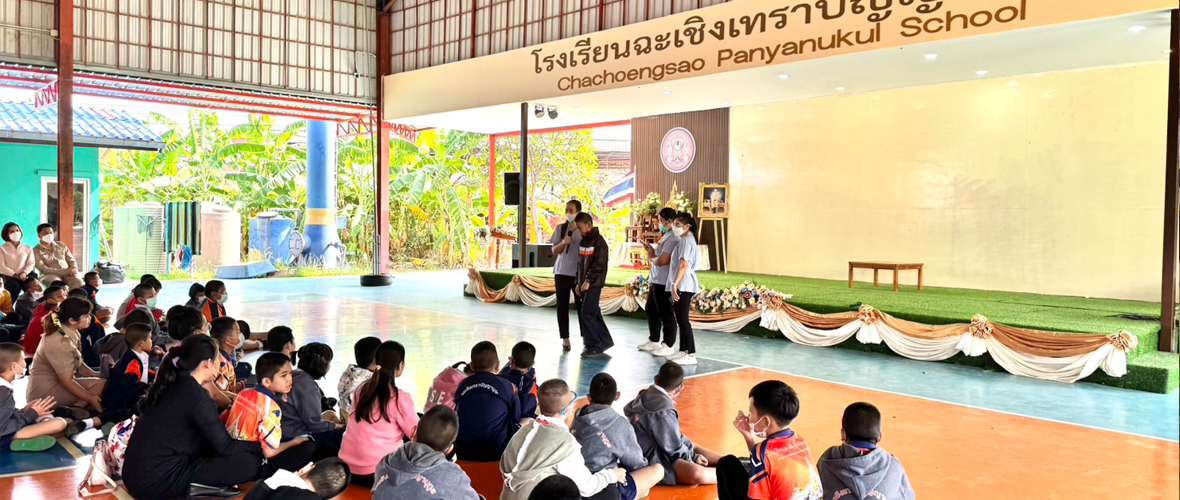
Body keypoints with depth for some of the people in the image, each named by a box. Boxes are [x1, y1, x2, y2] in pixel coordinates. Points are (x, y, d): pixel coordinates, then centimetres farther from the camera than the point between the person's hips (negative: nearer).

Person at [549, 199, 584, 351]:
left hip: (579, 272, -2)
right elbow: (554, 251, 7)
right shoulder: (560, 228, 6)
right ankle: (565, 338, 9)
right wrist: (563, 243, -13)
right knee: (562, 305, 3)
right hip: (562, 271, 2)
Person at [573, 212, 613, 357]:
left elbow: (600, 264, -18)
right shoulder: (584, 241, 14)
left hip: (594, 284, -8)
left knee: (587, 313, -10)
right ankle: (605, 341, 22)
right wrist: (579, 282, 15)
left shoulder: (599, 241, -12)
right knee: (594, 313, 12)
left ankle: (594, 346, -3)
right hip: (584, 284, 8)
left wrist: (588, 280, -20)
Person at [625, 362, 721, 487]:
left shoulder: (646, 396, 2)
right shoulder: (663, 412, -26)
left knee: (694, 448, 24)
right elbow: (674, 447, -15)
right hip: (653, 462, -11)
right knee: (698, 474, -29)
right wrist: (693, 457, 2)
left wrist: (691, 449, 11)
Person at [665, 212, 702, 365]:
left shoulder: (687, 240, -12)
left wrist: (675, 284, -24)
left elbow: (683, 265, -21)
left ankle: (691, 355, -7)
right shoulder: (684, 240, 17)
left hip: (684, 287, -10)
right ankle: (683, 351, 20)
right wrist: (675, 285, 19)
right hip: (681, 287, 10)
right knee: (681, 319, 13)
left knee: (683, 319, -9)